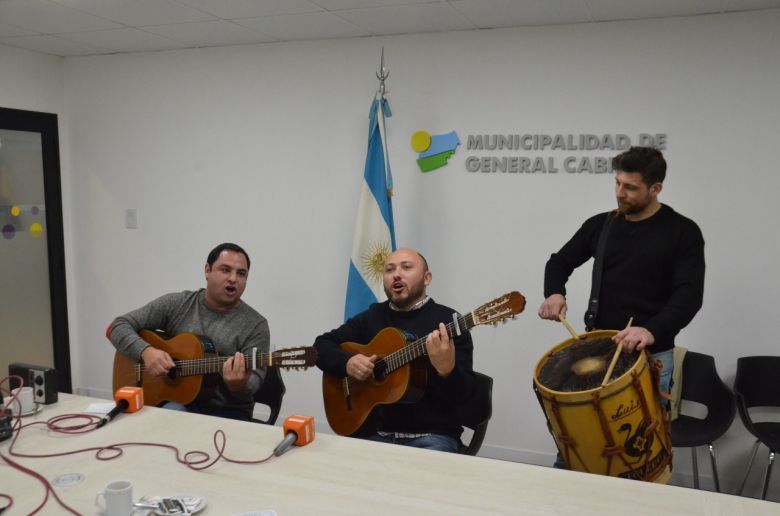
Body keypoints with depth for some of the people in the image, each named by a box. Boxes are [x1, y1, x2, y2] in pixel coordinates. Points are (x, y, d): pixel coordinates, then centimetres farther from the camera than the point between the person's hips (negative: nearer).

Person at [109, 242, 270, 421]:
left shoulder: (255, 325, -3)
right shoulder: (176, 305, 3)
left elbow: (254, 379, -10)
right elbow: (118, 326, 4)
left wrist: (240, 386, -35)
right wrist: (146, 351, -15)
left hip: (227, 411, 0)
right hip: (175, 401, 1)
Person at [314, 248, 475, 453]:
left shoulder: (449, 321, -3)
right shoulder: (372, 317, 12)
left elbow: (464, 394, -10)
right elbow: (322, 345, 14)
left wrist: (447, 370, -32)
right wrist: (347, 363, -7)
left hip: (432, 435, -3)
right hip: (375, 432, 4)